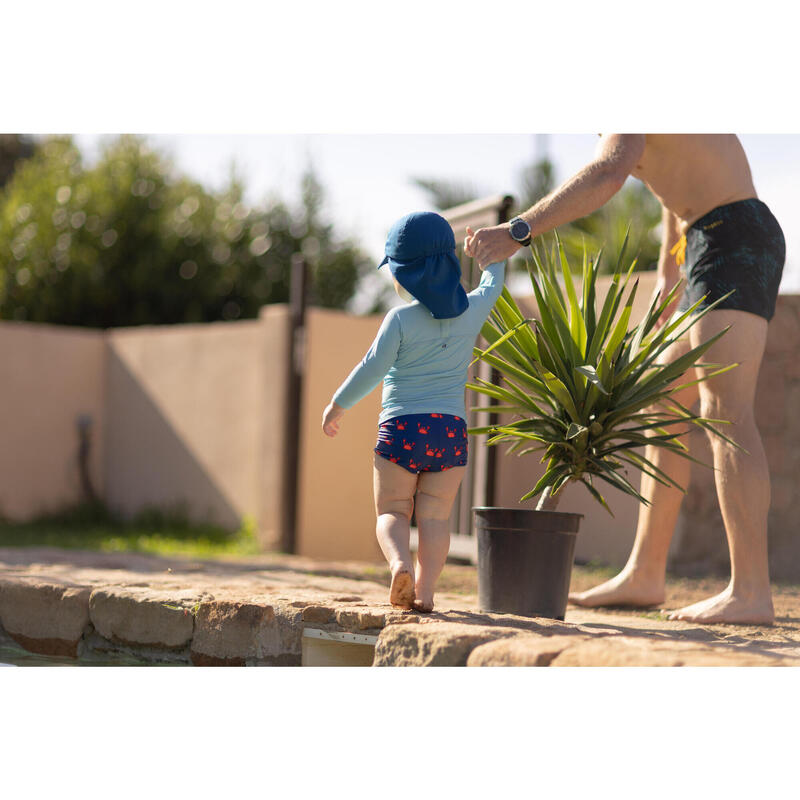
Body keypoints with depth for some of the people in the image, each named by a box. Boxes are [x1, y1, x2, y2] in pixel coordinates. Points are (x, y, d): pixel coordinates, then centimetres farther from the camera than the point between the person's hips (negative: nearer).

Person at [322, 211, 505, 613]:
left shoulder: (401, 319, -8)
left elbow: (372, 368, -7)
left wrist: (337, 406, 6)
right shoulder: (472, 311, 4)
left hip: (401, 428, -3)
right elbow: (492, 286, 25)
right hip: (450, 429, 3)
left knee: (392, 510, 6)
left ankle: (399, 562, -21)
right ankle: (424, 590, -7)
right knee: (435, 516, 3)